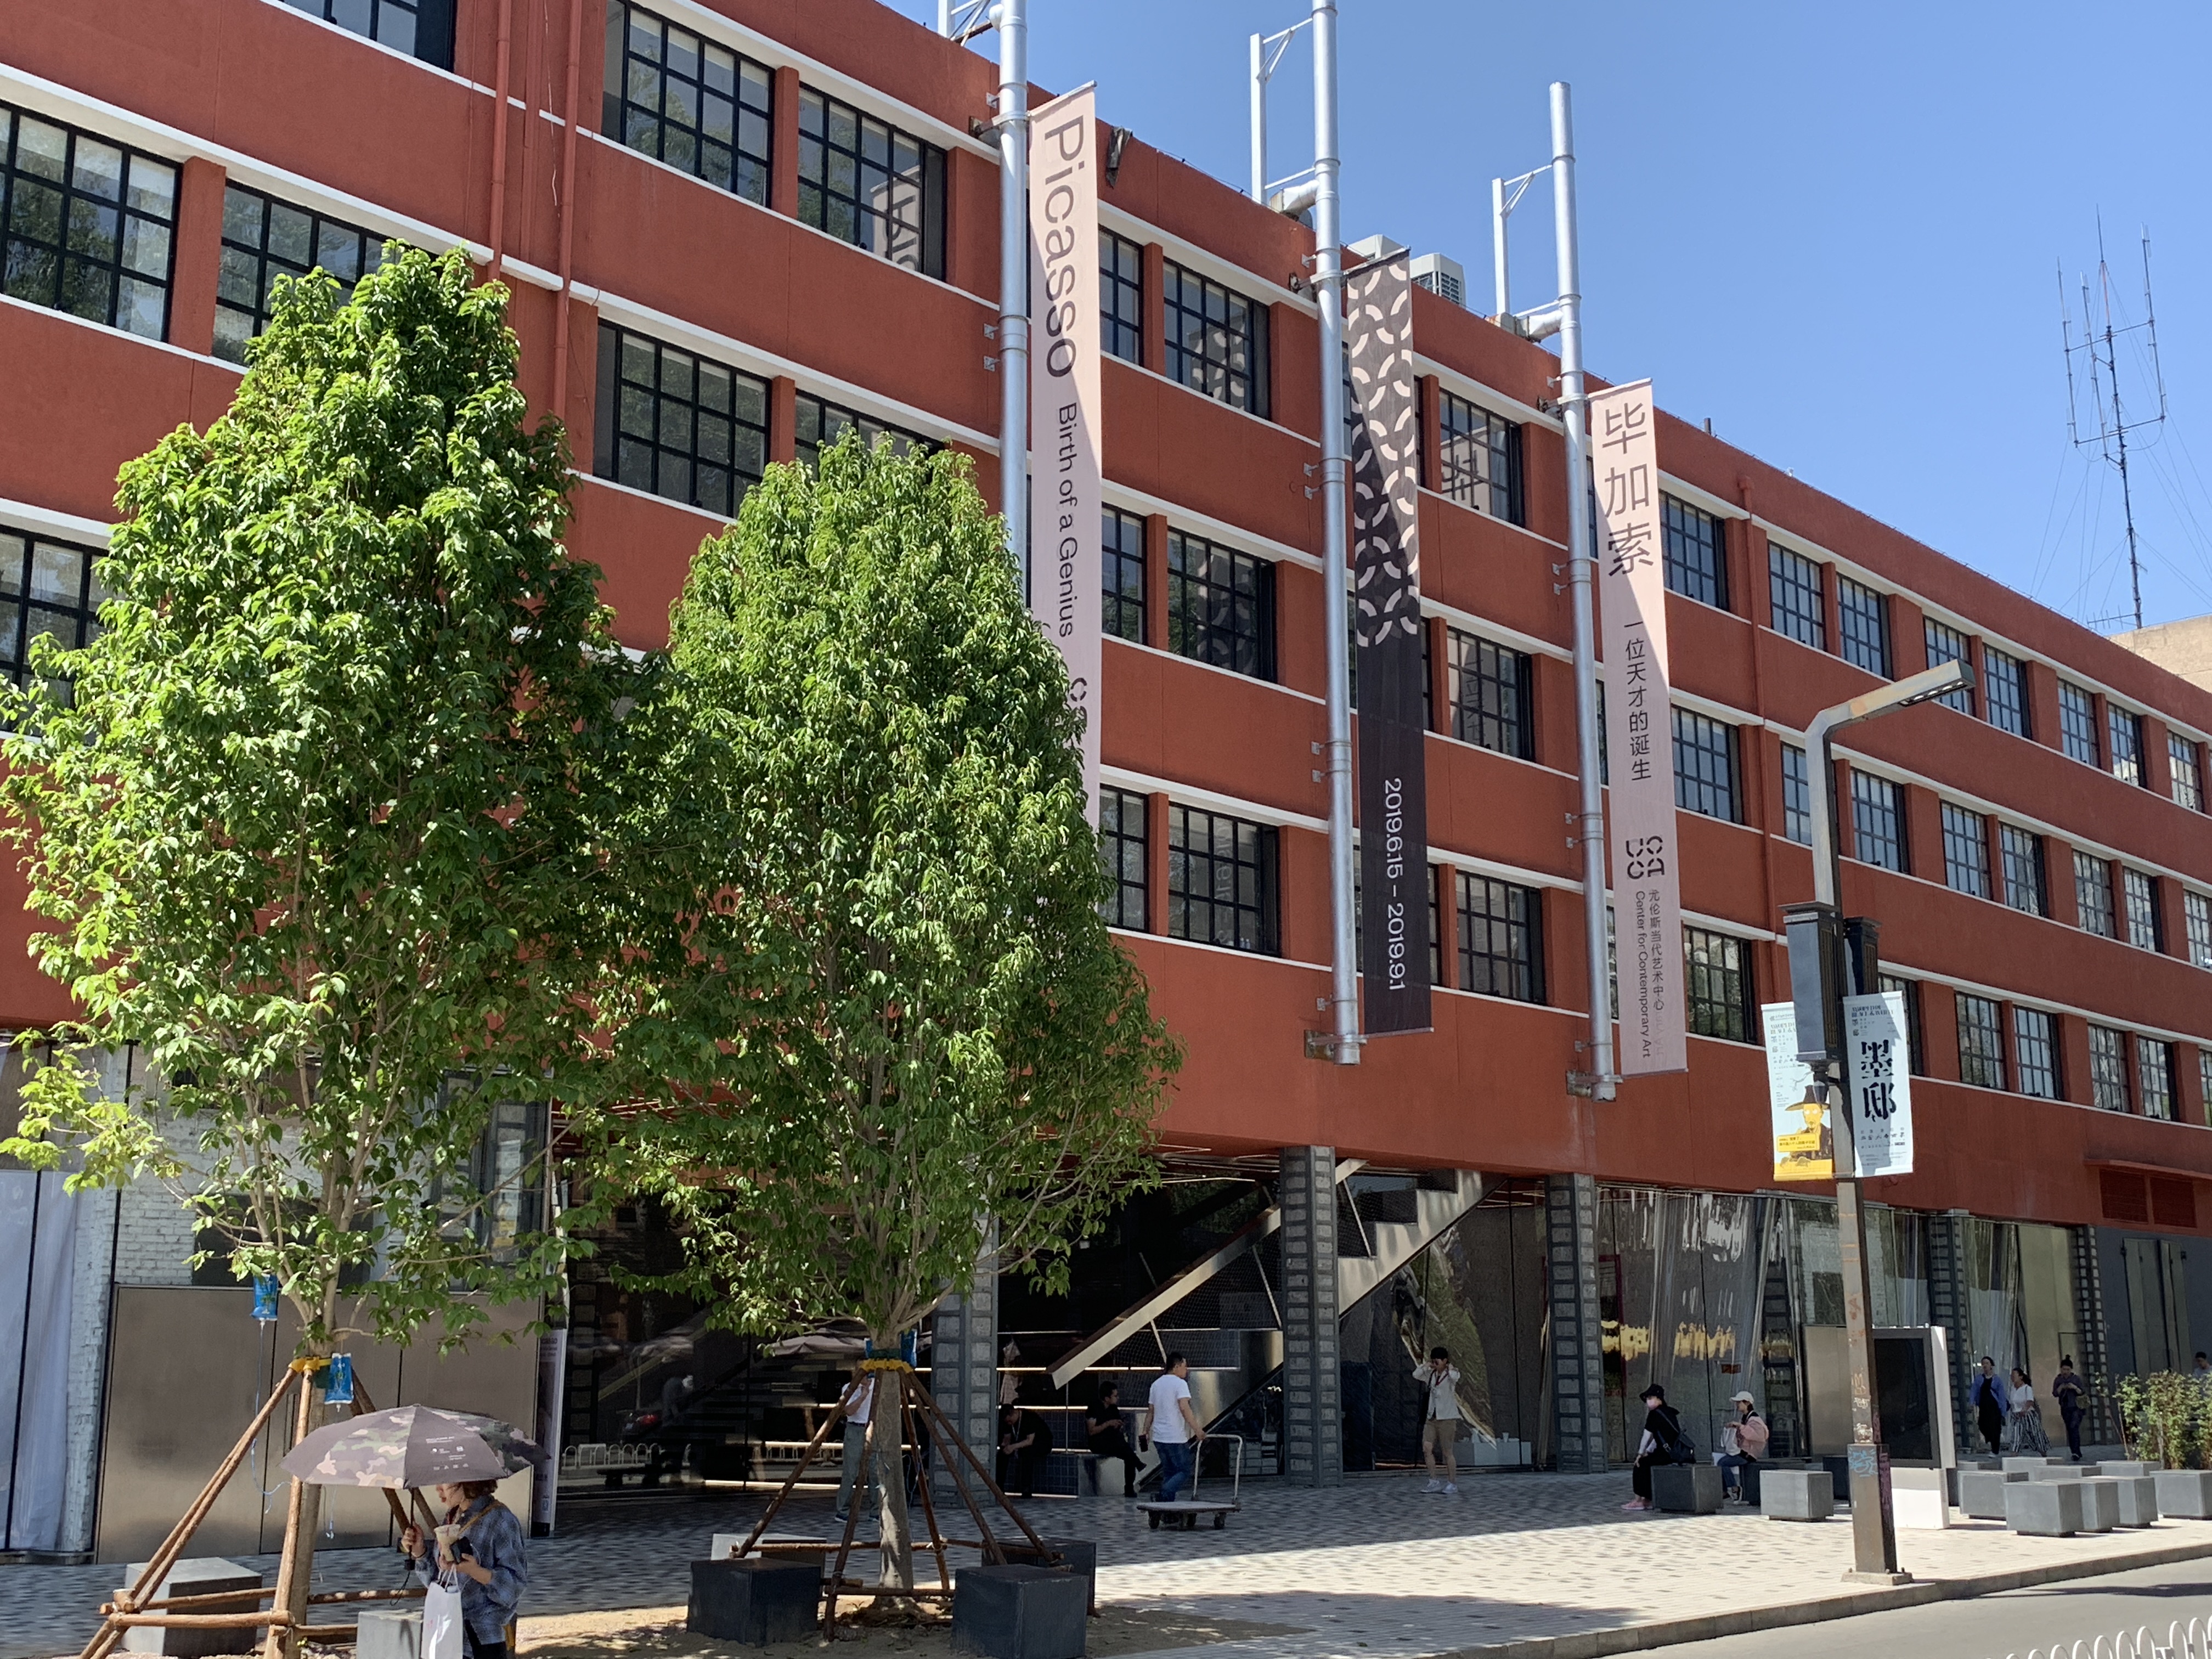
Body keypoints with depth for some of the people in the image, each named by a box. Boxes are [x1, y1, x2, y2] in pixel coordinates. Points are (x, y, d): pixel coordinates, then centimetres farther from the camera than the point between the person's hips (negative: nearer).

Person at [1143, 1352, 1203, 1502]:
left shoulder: (1156, 1384, 13)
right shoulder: (1180, 1383, -9)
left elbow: (1150, 1411, 17)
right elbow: (1184, 1408, -21)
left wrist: (1146, 1431, 24)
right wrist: (1197, 1430, -21)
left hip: (1159, 1437, 8)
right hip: (1175, 1437, -8)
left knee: (1168, 1472, 14)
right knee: (1184, 1471, -1)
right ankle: (1165, 1494, -22)